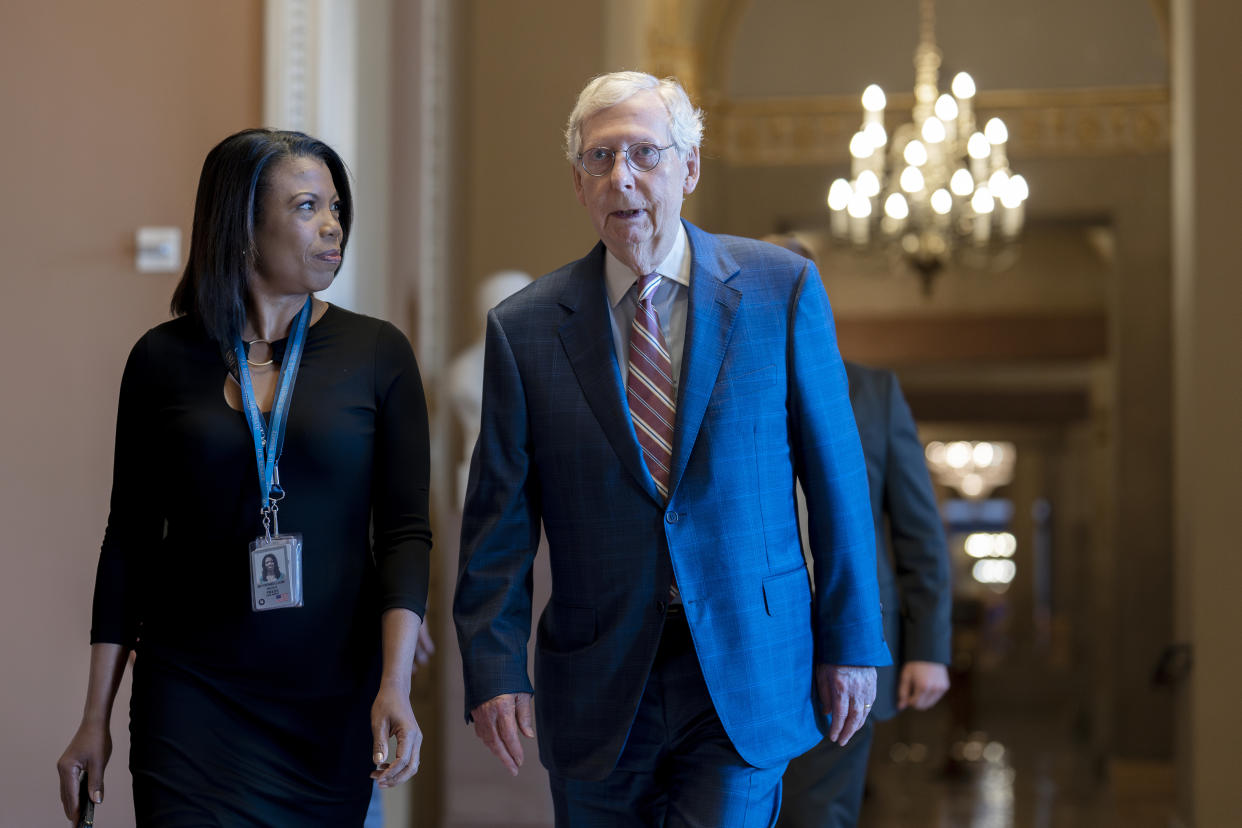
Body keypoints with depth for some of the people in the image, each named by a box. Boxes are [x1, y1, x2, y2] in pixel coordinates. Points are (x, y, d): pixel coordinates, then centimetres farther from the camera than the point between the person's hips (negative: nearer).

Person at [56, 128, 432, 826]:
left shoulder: (377, 353, 0)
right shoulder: (164, 359, 1)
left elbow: (405, 531, -2)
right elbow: (131, 541, 5)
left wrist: (395, 685, -15)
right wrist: (96, 718, 3)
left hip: (334, 702, 1)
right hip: (192, 696, 0)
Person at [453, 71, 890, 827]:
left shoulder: (782, 289, -2)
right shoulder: (526, 327, 0)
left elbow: (836, 476, 1)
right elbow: (499, 519, 2)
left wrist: (852, 643, 1)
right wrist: (494, 667, -6)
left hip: (745, 674, -1)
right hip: (597, 693, 2)